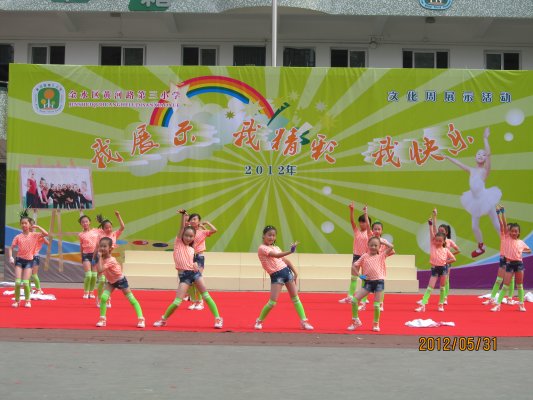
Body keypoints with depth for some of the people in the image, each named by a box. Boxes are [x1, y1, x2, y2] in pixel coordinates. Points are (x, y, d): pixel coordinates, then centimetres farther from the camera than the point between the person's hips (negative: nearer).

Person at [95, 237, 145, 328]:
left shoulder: (111, 261, -34)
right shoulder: (103, 258, -10)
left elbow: (100, 270, -45)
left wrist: (100, 257, -40)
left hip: (121, 280, -7)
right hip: (111, 282, 7)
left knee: (131, 299, -2)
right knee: (103, 297, -12)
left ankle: (141, 319, 3)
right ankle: (102, 319, -1)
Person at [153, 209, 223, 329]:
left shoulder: (191, 249, 13)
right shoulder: (178, 243, 4)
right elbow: (182, 227, -4)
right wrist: (183, 215, -11)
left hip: (194, 273, 3)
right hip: (184, 275, -3)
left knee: (206, 296, -2)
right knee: (177, 302, -9)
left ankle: (218, 319, 4)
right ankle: (163, 319, 11)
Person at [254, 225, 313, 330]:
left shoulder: (276, 247, 14)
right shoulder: (262, 248, -9)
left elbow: (286, 260, 19)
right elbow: (277, 255, -23)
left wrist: (295, 272, 12)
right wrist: (290, 251, -36)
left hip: (286, 271, 7)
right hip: (276, 276, -6)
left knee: (295, 298, 5)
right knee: (272, 302, -10)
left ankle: (304, 322, 8)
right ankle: (259, 321, 11)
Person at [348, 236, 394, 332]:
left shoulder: (381, 255, 7)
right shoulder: (364, 256, 8)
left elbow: (391, 247, -4)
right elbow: (354, 266, 9)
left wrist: (382, 241, 7)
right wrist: (360, 275, 0)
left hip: (379, 282, -1)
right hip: (368, 282, 1)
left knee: (377, 305, -2)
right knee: (354, 299, -8)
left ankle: (376, 324, 17)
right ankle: (356, 321, 6)